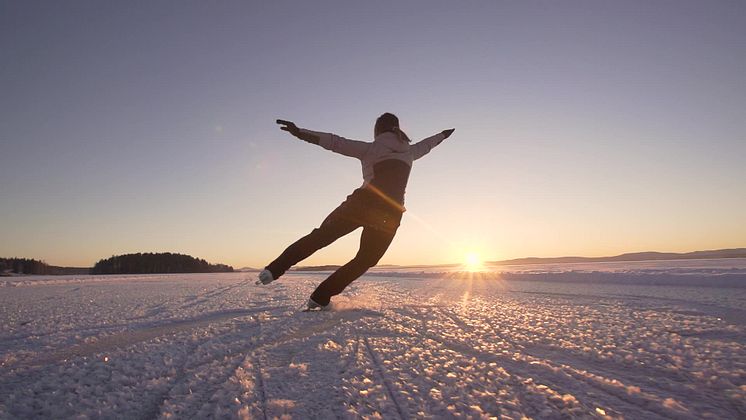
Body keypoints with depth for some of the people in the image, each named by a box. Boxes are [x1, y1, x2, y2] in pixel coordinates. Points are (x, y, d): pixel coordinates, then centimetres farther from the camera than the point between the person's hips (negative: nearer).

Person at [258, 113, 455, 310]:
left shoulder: (371, 148, 10)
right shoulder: (409, 151, 20)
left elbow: (335, 142, 1)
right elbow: (426, 145, 40)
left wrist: (300, 133, -2)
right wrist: (443, 134, 61)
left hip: (363, 203, -2)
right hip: (391, 214, 2)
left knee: (321, 236, 9)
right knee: (365, 260, 11)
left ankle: (273, 270, 3)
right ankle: (320, 298, 6)